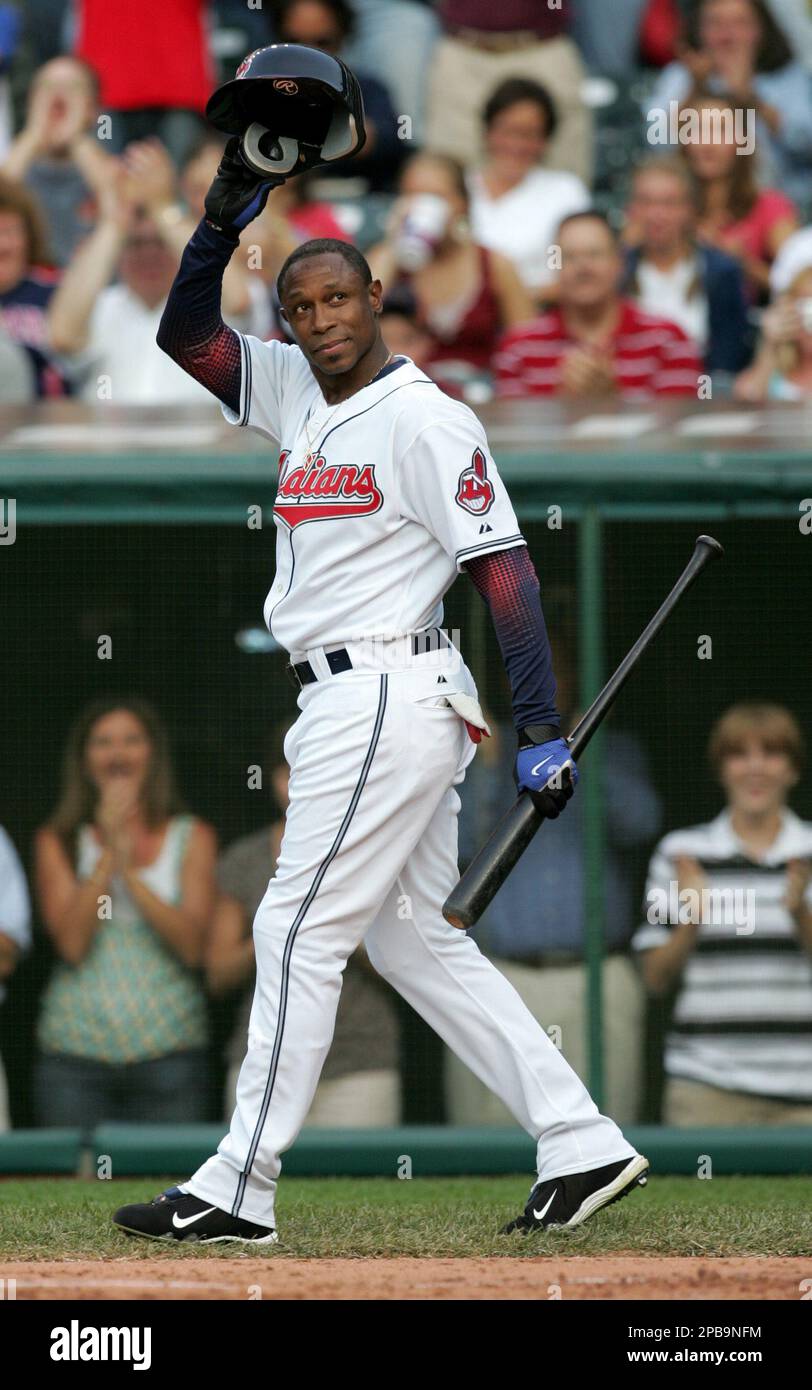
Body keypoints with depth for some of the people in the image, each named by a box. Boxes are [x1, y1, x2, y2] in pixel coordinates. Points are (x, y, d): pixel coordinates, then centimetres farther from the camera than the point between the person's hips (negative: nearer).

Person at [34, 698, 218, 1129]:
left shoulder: (191, 838, 8)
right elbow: (71, 943, -4)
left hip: (168, 1049, 0)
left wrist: (131, 872, -11)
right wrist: (110, 854, -8)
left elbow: (193, 946, -2)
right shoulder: (58, 842, 9)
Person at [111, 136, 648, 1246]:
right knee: (410, 938, 10)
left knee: (300, 933, -7)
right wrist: (226, 216, -3)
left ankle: (238, 1190, -5)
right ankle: (583, 1146, 10)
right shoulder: (295, 392, 12)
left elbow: (504, 568, -14)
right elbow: (184, 332, 13)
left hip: (388, 697, -9)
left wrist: (542, 727, -20)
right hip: (344, 705, 9)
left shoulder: (426, 420, -11)